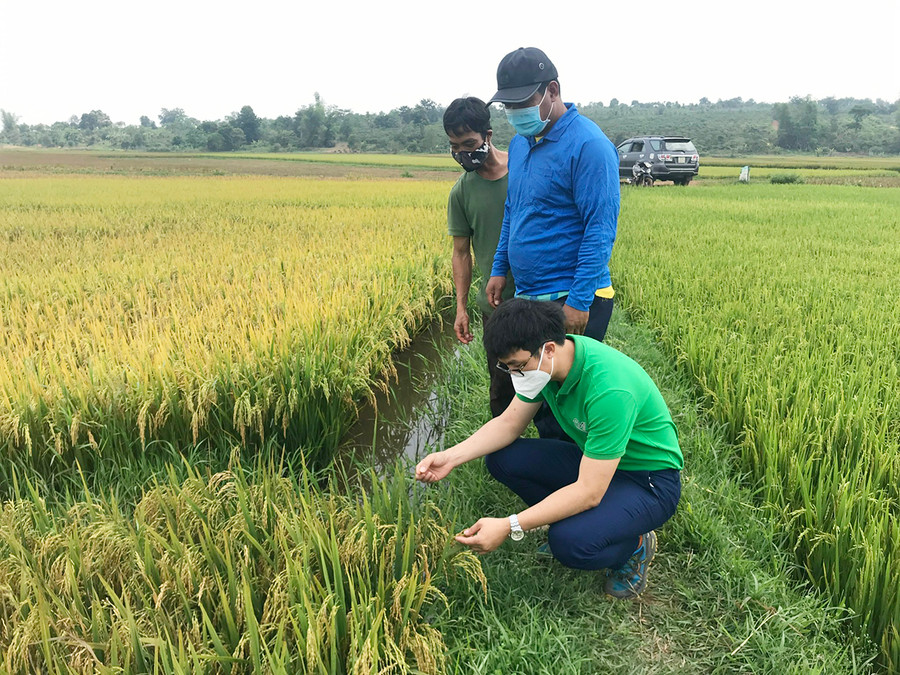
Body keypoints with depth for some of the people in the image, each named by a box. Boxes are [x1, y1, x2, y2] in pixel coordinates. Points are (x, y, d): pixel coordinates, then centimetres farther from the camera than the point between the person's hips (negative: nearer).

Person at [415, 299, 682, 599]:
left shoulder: (609, 390, -36)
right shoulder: (544, 363, -12)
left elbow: (589, 492, -34)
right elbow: (509, 423, 0)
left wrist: (508, 526, -36)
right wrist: (450, 456, -14)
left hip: (650, 478, -7)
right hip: (594, 460, 7)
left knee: (569, 543, -32)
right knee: (501, 458, -8)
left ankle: (635, 543, 1)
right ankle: (573, 520, 9)